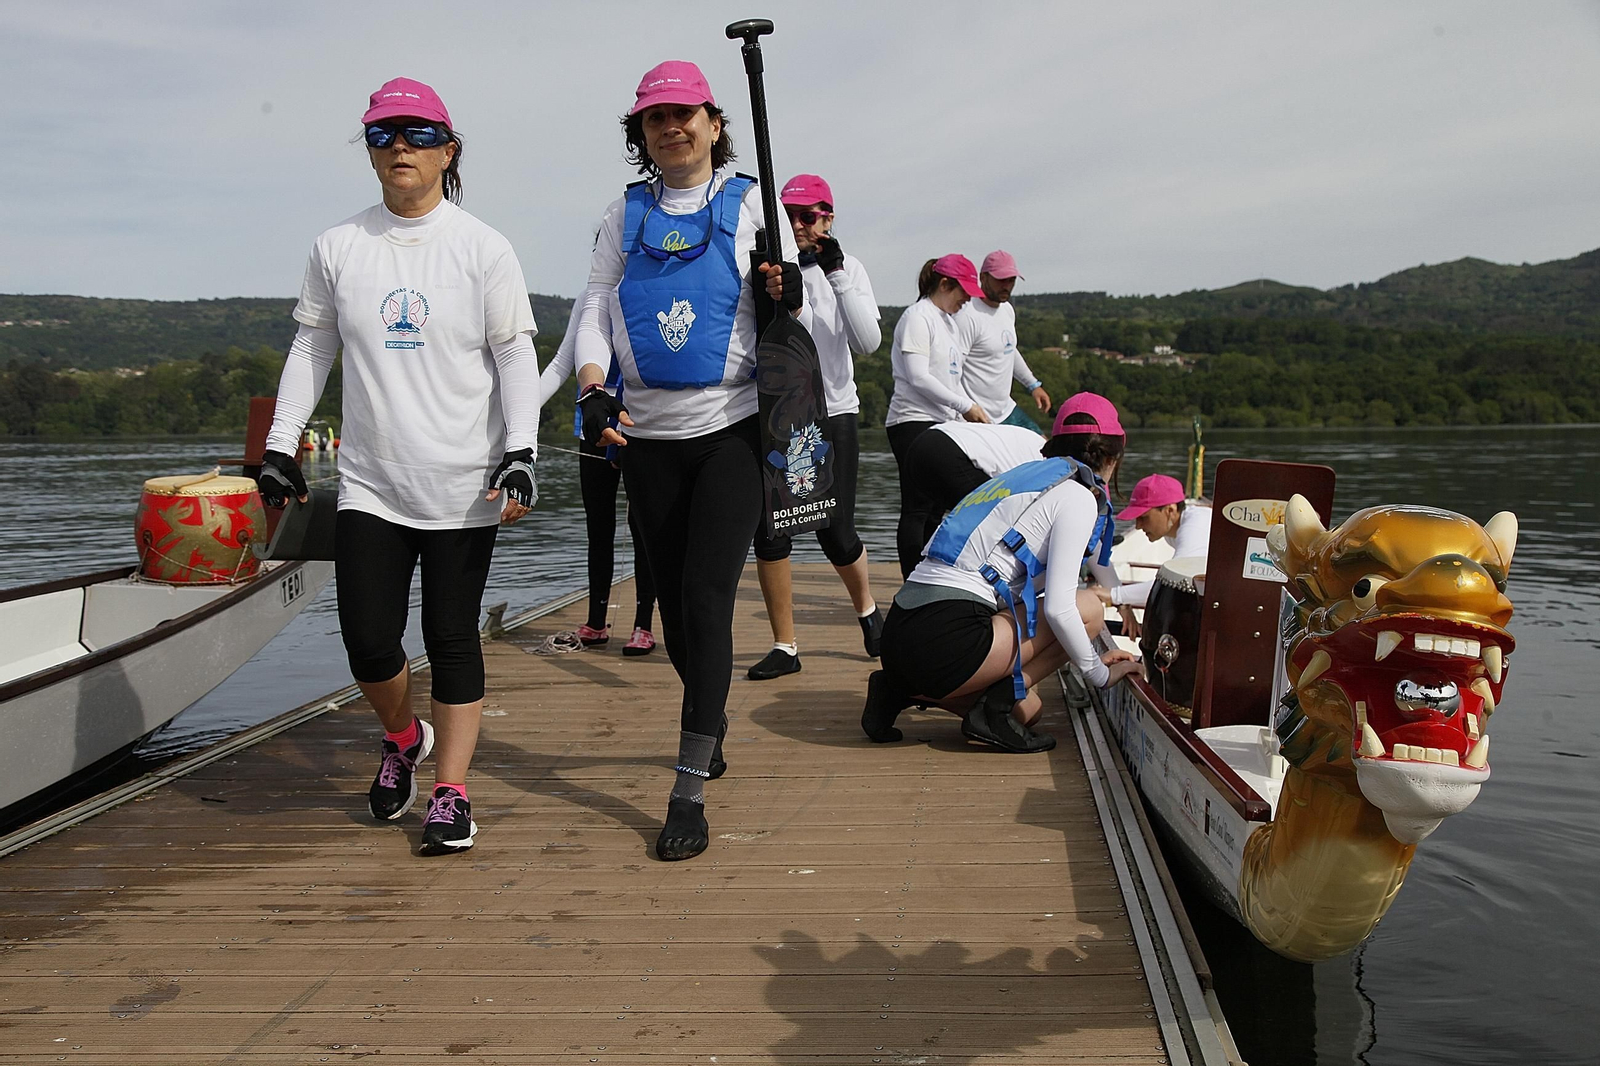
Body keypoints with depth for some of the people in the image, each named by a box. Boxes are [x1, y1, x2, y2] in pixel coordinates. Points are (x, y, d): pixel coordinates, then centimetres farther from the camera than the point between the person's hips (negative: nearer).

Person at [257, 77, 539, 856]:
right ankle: (402, 738, 30)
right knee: (369, 642, -1)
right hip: (369, 484, 2)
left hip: (465, 486, -2)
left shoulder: (483, 248, 0)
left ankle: (451, 792, 13)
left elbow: (516, 356, -1)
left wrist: (520, 454, -11)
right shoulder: (337, 248, 7)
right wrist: (280, 445, 7)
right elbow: (310, 350, 13)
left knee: (452, 639, 2)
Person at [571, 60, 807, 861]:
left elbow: (798, 324, 6)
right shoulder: (625, 215, 11)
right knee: (671, 600, 12)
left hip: (733, 428, -3)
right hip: (647, 434, 4)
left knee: (707, 599, -11)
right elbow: (594, 312, 7)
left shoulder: (751, 203, 4)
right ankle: (711, 718, 38)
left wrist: (786, 299, -18)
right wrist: (593, 389, -11)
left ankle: (689, 793, -8)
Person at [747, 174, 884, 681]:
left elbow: (868, 342, -12)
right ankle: (784, 646, 10)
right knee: (769, 531, -3)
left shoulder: (848, 269, 2)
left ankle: (866, 607, 30)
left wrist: (838, 276, -18)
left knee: (835, 531, -2)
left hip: (831, 414, 0)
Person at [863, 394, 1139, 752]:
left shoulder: (1026, 476, 25)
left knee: (1026, 707, 26)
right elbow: (1058, 608, -11)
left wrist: (1093, 656, 43)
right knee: (1088, 607, 1)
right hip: (946, 642, -9)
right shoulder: (1079, 497, -2)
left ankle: (902, 687, 14)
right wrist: (1099, 672, 5)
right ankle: (996, 706, -2)